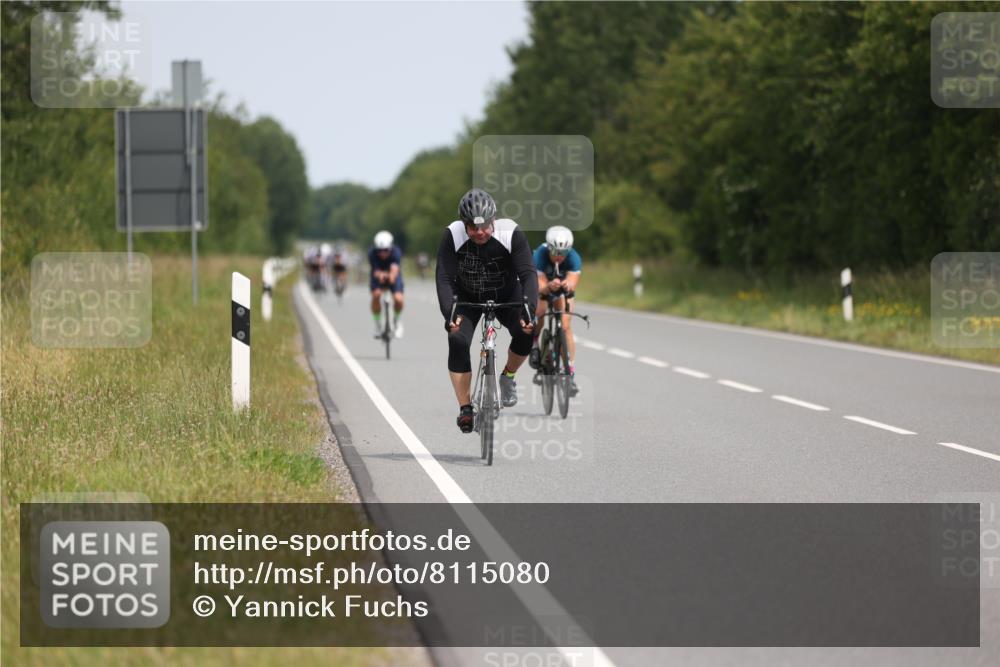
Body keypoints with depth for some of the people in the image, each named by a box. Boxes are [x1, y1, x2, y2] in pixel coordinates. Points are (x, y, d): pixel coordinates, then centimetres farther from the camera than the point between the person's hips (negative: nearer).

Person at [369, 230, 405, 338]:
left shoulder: (396, 252, -32)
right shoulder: (372, 253, -30)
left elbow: (395, 269, -47)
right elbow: (375, 271, -38)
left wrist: (392, 276, -71)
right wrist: (380, 274, -63)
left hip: (393, 276, 0)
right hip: (378, 274, 0)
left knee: (398, 299, -22)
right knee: (376, 295, -28)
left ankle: (397, 320, 11)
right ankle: (377, 323, -5)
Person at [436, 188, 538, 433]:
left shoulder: (511, 233, -30)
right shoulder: (452, 236, -28)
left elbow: (528, 274, -32)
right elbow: (444, 278, -30)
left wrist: (528, 310, -47)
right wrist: (449, 313, -45)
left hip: (505, 294, 0)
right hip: (467, 297, 0)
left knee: (525, 331, -25)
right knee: (458, 341, -22)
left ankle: (508, 377, 5)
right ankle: (465, 408, -12)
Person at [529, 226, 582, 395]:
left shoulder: (574, 258, -33)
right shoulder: (540, 255, -36)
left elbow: (573, 283, -44)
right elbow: (540, 287, -40)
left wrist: (568, 285, -68)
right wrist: (550, 286, -62)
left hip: (562, 291, 1)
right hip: (542, 287, -1)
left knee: (566, 326, -14)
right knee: (539, 310, -29)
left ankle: (571, 373, -13)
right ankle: (534, 344, 1)